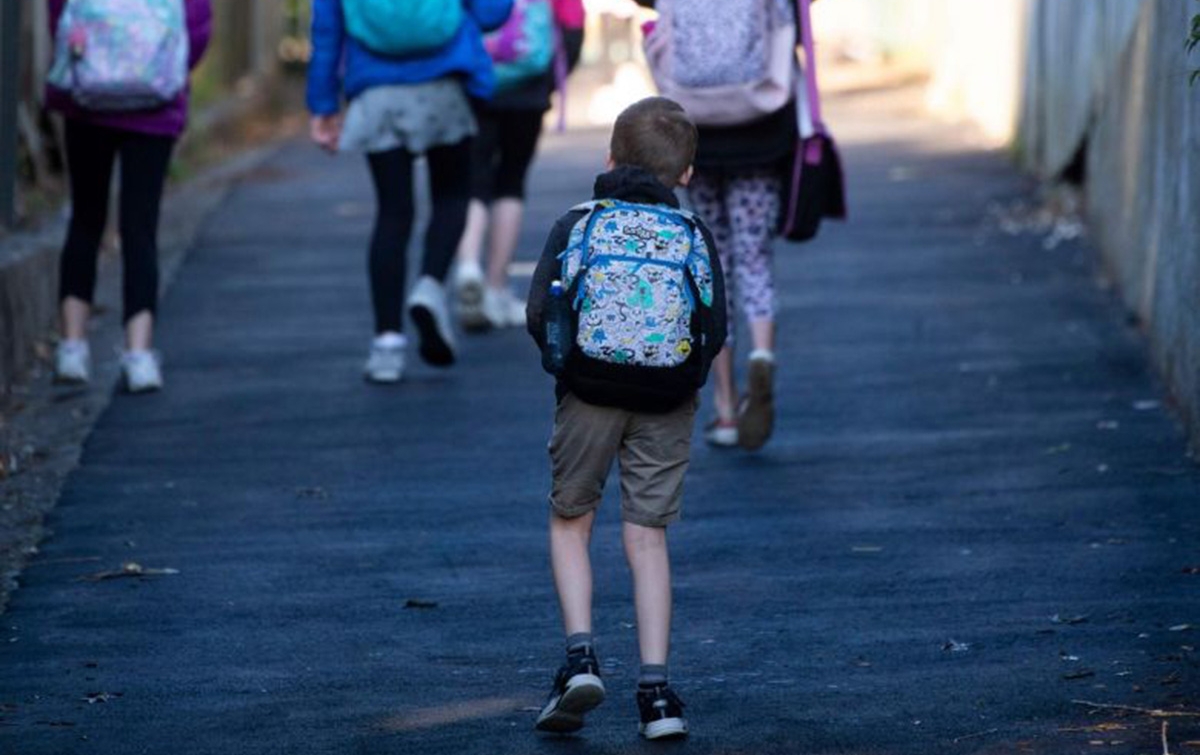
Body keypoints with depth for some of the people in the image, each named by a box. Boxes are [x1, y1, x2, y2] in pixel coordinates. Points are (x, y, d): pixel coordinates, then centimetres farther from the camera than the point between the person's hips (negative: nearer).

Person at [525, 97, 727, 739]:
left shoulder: (577, 225, 1)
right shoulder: (693, 235, 3)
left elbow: (540, 313, -6)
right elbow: (715, 330, -2)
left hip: (587, 396, -1)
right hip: (667, 407, 1)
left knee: (570, 523, 15)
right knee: (647, 537, 6)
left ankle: (580, 657, -3)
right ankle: (655, 689, 0)